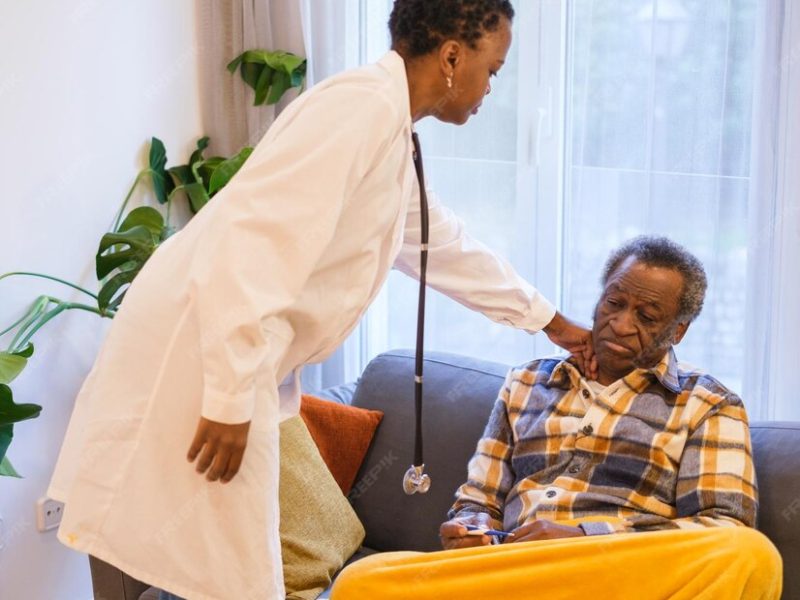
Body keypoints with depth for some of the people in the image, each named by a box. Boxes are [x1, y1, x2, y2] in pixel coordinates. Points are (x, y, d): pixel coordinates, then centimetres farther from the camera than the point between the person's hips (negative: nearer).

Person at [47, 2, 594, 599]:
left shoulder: (390, 129, 17)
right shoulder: (364, 104, -14)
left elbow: (447, 245, 32)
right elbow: (252, 242, -24)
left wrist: (549, 320, 42)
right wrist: (231, 400, -25)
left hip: (237, 354, 10)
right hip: (198, 352, -10)